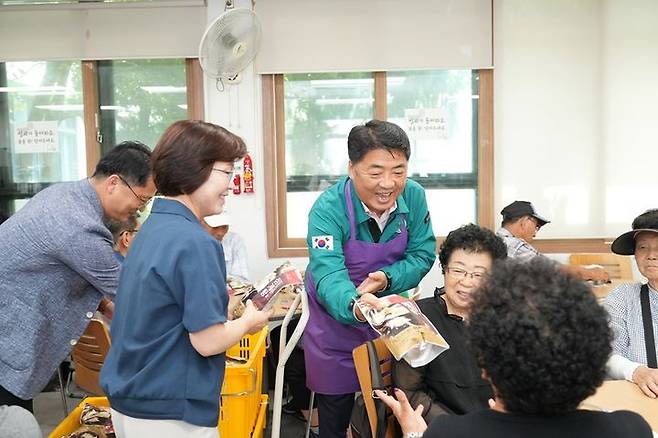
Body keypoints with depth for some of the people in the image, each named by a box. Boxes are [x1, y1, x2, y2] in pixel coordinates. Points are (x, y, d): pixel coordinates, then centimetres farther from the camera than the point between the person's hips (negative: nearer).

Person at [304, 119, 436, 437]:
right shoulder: (328, 209, -27)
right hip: (336, 321, -3)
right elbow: (329, 276, -37)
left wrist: (387, 278, -27)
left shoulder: (414, 197, -13)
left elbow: (422, 254, -7)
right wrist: (355, 305, -59)